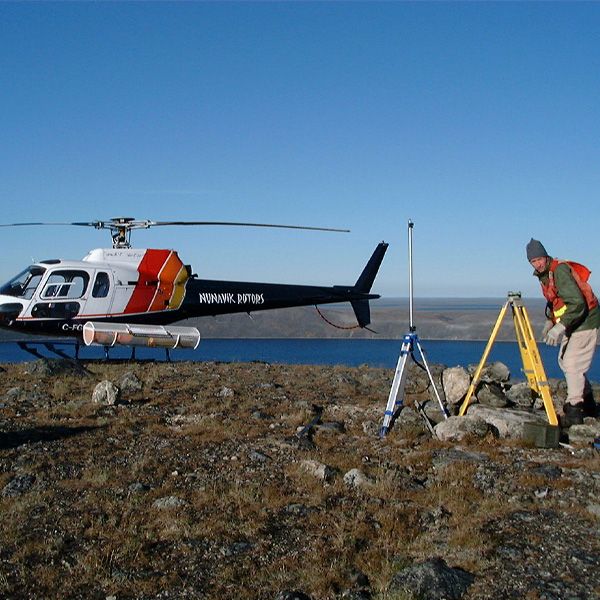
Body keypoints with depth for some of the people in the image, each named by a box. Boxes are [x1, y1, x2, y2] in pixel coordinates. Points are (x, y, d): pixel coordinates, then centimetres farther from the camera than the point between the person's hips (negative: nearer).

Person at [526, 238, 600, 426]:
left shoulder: (560, 270, -23)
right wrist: (549, 321, 8)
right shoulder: (544, 274, 7)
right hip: (572, 323, 10)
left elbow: (578, 303, -31)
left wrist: (560, 327, -37)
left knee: (572, 364, -13)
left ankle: (574, 412, -7)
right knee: (564, 360, 16)